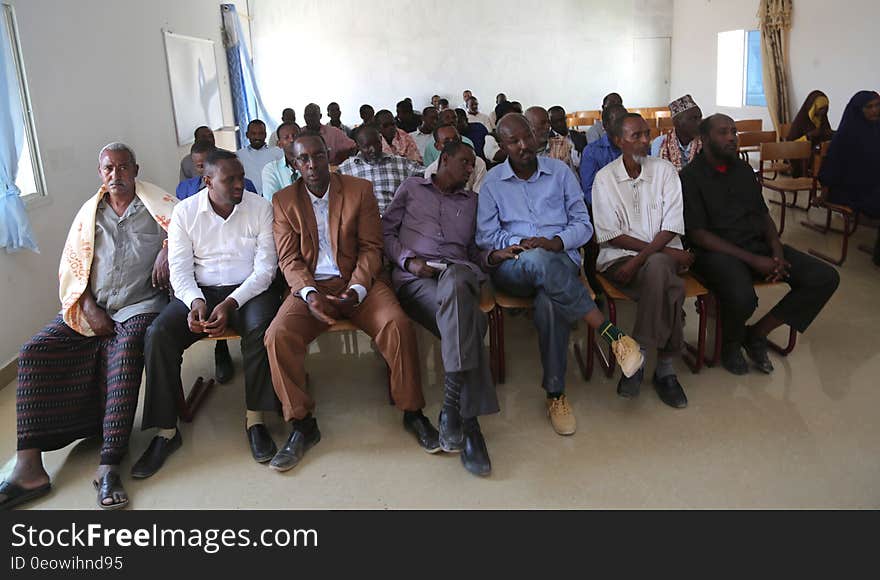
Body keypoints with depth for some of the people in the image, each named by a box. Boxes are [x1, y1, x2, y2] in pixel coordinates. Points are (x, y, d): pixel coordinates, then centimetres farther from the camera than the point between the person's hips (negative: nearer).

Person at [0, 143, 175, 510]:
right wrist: (90, 310, -3)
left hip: (139, 305, -4)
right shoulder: (89, 212, 17)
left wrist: (167, 248, -16)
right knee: (34, 353, -17)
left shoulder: (156, 204, 9)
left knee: (126, 353, -35)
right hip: (91, 308, 4)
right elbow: (72, 267, 11)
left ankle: (109, 466, -37)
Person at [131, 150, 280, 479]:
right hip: (199, 292, 2)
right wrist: (195, 302, -22)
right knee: (158, 334, -24)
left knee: (260, 326, -35)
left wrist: (230, 304, -20)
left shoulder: (260, 207, -1)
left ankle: (255, 420, -22)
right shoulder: (185, 212, 4)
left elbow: (265, 267, -6)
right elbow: (180, 269, 0)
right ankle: (166, 431, -14)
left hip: (248, 290, -2)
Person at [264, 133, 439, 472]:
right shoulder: (284, 201, 9)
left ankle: (412, 413, -9)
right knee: (278, 335, -27)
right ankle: (302, 425, -10)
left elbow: (371, 248, 2)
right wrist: (309, 292, -17)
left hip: (356, 282, -1)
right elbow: (288, 259, 3)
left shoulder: (360, 190, 6)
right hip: (310, 286, 1)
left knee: (398, 325, -28)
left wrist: (357, 289, -16)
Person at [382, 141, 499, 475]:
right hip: (414, 278, -1)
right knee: (470, 321, -36)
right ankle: (469, 422, -37)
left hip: (459, 271, 2)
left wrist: (493, 256, 5)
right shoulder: (412, 187, 23)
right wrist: (408, 260, -2)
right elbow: (386, 231, 17)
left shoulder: (471, 200, 31)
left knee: (453, 281, -41)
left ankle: (452, 404, -45)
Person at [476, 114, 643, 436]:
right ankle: (611, 332, -37)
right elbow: (485, 236, 5)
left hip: (560, 259, 1)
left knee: (551, 301, -37)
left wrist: (556, 242, -12)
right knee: (537, 259, -40)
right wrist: (523, 245, -12)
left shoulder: (560, 171, 11)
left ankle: (556, 393, -23)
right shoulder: (492, 181, 10)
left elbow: (583, 224, 9)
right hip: (512, 268, 0)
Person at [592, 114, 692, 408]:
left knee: (657, 268, -35)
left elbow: (671, 227, -3)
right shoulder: (605, 178, 2)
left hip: (662, 256, 2)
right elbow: (611, 236, -5)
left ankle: (637, 357, -21)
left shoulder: (664, 170, 7)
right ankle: (664, 367, -18)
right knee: (670, 287, -31)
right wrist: (664, 251, -13)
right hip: (619, 257, -2)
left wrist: (640, 260, -19)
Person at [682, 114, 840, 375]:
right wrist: (752, 260, -17)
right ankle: (731, 343, -1)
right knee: (742, 297, -38)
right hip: (717, 251, -7)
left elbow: (763, 215, 19)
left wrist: (777, 252, -2)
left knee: (825, 277, -10)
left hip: (758, 244, 7)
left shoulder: (743, 170, 17)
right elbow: (698, 235, -12)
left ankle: (757, 333, 1)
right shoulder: (690, 177, -5)